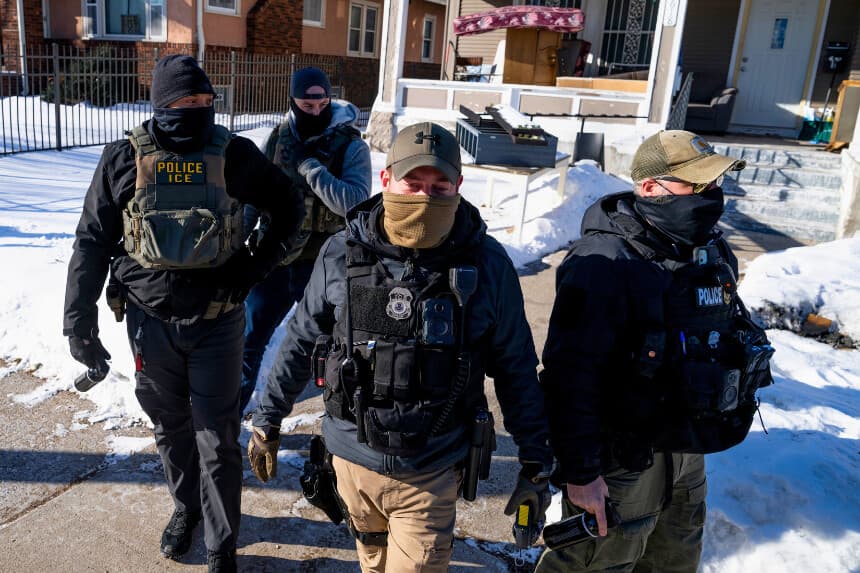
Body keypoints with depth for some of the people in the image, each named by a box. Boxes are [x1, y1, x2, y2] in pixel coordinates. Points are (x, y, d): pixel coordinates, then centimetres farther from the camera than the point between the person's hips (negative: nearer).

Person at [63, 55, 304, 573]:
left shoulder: (234, 155, -7)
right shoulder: (125, 159, -4)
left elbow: (290, 206, 5)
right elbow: (93, 242, 1)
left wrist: (258, 265, -5)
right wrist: (79, 321, 0)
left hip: (217, 322, -1)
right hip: (151, 321, 2)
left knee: (218, 441, 5)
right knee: (171, 429, 19)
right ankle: (186, 507, 45)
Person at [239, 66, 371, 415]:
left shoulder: (351, 147, -9)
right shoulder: (277, 140, 2)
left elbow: (354, 203, -23)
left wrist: (307, 165, -23)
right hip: (274, 260, 3)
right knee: (249, 341, 12)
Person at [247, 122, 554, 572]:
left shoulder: (487, 264, -12)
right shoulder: (341, 253, -9)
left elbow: (515, 366, -3)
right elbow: (300, 341, 4)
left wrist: (536, 461, 0)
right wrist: (267, 420, 9)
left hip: (431, 474, -2)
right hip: (352, 460, 2)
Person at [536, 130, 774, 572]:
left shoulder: (714, 250, 2)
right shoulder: (604, 263, -25)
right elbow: (571, 374, -26)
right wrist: (579, 470, -23)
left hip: (687, 452, 8)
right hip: (622, 457, -8)